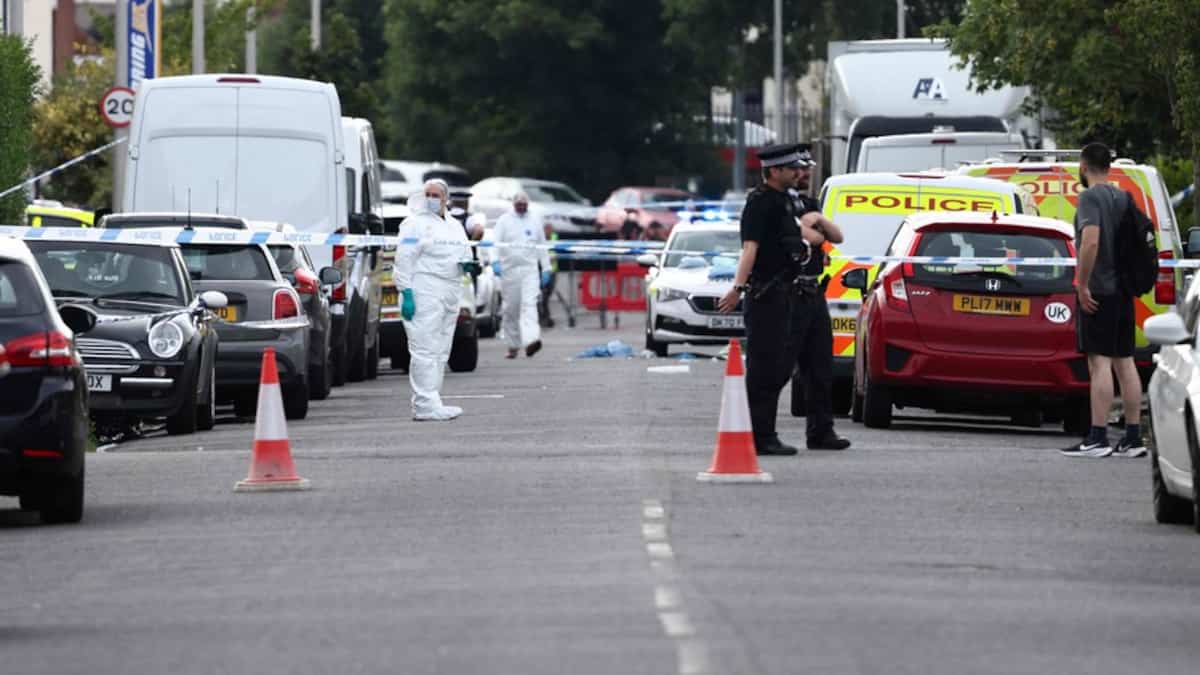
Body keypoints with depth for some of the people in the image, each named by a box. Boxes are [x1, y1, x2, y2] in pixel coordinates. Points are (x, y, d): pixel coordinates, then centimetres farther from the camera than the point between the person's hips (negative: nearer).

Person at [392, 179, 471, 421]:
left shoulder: (455, 226, 20)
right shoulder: (415, 224, -2)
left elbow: (464, 254, 28)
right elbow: (404, 260, -9)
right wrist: (406, 293, -18)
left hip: (450, 295, 8)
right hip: (424, 292, -8)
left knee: (441, 352, 8)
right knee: (425, 350, -13)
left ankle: (425, 404, 12)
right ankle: (427, 405, -17)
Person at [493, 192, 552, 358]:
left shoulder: (535, 221, 12)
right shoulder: (504, 220, 5)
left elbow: (542, 245, 17)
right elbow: (495, 243, -4)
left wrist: (546, 268, 13)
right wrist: (495, 262, -21)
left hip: (530, 269, 0)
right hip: (509, 269, 0)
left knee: (529, 304, -17)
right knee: (510, 309, 4)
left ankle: (531, 340, -31)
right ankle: (513, 346, 16)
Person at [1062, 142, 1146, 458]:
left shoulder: (1090, 197, -11)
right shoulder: (1123, 197, 14)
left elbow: (1091, 241, -23)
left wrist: (1083, 285, -18)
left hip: (1098, 291, -8)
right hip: (1123, 290, 8)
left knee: (1099, 363, -10)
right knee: (1124, 362, 8)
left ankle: (1098, 438, -13)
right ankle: (1133, 438, 8)